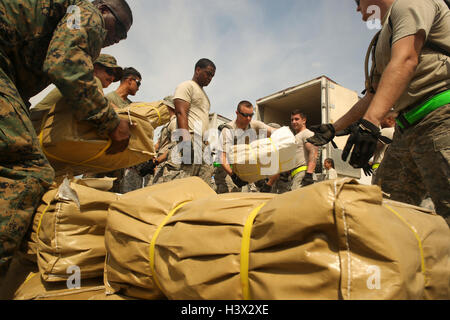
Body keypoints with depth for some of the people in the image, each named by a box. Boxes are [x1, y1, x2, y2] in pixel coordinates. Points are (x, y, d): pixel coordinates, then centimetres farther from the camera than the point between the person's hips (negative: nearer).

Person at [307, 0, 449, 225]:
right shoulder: (382, 42, 28)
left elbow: (405, 61, -18)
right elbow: (372, 97, 30)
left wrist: (369, 122, -31)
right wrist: (333, 128, 28)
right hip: (407, 130, 9)